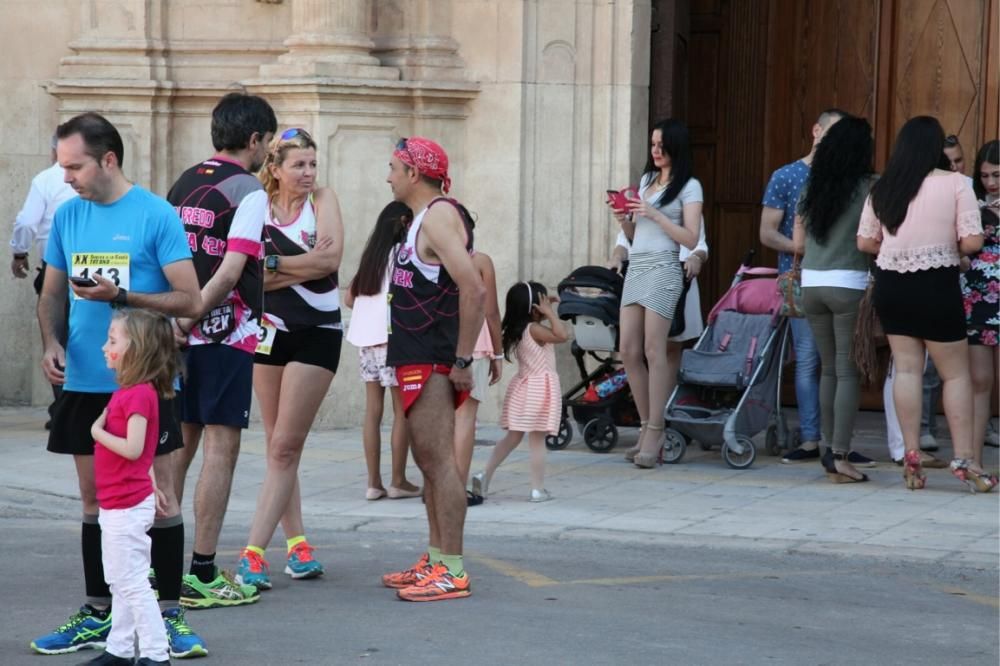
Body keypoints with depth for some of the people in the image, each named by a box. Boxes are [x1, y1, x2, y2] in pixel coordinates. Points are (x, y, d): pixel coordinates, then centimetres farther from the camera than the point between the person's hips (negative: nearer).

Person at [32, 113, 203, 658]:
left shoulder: (156, 215, -9)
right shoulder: (68, 216, 7)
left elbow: (189, 300, -10)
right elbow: (52, 293, 16)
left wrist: (120, 296, -19)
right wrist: (51, 343, -3)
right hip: (84, 383, 5)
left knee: (159, 499, -1)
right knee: (94, 501, 11)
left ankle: (169, 616, 6)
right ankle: (98, 616, 20)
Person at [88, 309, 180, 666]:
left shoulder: (139, 394, -19)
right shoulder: (127, 392, 11)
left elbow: (133, 449, -27)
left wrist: (98, 432, -15)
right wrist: (152, 485, 22)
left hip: (128, 508, -11)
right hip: (116, 504, 11)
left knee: (132, 583, -8)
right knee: (120, 582, 17)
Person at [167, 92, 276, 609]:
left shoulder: (183, 185, 12)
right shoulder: (248, 192, -9)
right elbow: (231, 272, -17)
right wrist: (189, 318, -12)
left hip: (185, 335, 7)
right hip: (227, 334, -7)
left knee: (179, 444, 12)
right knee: (220, 447, -4)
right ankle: (202, 575, -5)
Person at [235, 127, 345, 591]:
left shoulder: (322, 200, -2)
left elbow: (331, 259, -16)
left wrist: (275, 264, -14)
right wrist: (308, 264, -16)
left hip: (317, 334, -2)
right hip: (270, 331, 2)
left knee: (285, 446, -6)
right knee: (279, 447, 8)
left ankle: (253, 552, -10)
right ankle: (296, 542, 20)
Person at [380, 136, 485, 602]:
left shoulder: (439, 217, -14)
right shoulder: (424, 218, 18)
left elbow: (474, 289, -23)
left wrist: (462, 360, -22)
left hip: (433, 362, -11)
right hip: (417, 358, 11)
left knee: (438, 459, -11)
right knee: (428, 460, 14)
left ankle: (452, 572, -11)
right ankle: (436, 560, 21)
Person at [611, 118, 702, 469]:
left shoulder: (689, 187, 0)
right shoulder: (646, 180, 21)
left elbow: (691, 239, -8)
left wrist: (654, 214, -13)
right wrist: (623, 219, 5)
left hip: (662, 269, -7)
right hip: (635, 268, 7)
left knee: (653, 352, -10)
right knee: (628, 352, 2)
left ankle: (654, 432, -8)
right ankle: (646, 425, 11)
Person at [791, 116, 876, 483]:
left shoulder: (811, 189, 10)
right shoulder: (867, 188, -6)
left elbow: (797, 245, 13)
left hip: (812, 283, 5)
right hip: (850, 284, -5)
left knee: (829, 368, 15)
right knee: (849, 371, -3)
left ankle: (830, 449, 17)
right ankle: (839, 456, -7)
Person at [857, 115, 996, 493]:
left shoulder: (882, 189, 5)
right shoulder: (955, 184, -8)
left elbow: (864, 243, 7)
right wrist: (948, 247, 9)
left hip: (890, 286, 4)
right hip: (936, 287, -4)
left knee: (906, 368, 10)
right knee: (956, 373, 5)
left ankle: (911, 455, 7)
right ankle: (963, 459, 2)